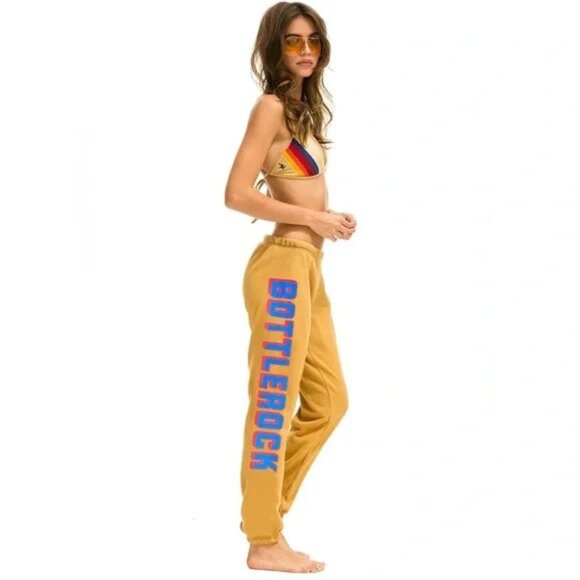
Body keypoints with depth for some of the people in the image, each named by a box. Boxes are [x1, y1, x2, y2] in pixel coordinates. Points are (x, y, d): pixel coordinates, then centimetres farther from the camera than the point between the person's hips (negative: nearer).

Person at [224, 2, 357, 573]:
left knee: (328, 401, 16)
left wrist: (329, 219, 2)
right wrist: (313, 218, -14)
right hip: (283, 268, -10)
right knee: (274, 404, -2)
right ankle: (265, 542, 8)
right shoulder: (271, 105, -9)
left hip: (306, 269, 10)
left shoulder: (302, 108, 18)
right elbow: (237, 194, -18)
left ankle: (264, 509, 26)